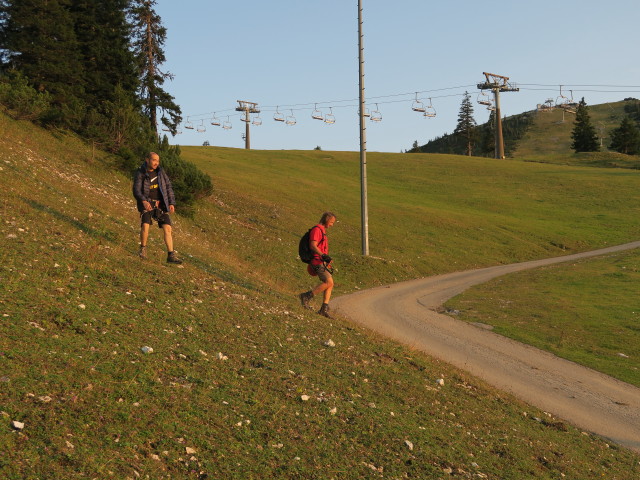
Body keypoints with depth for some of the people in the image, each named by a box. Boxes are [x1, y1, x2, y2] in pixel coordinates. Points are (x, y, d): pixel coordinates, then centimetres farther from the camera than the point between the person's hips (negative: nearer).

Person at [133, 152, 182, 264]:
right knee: (145, 225, -23)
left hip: (161, 204, 3)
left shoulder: (160, 171, 4)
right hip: (147, 203, -3)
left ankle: (171, 256, -2)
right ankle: (143, 249, 2)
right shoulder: (140, 174, -7)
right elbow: (136, 190, -16)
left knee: (167, 228, -6)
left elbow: (168, 186, 7)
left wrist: (172, 203, -4)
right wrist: (144, 201, -35)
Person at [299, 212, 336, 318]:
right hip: (318, 262, -10)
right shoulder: (317, 229, -9)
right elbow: (313, 245, -21)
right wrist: (323, 255, -32)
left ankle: (324, 309, 4)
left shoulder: (323, 231, 22)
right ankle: (306, 297, -12)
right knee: (329, 282, -20)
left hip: (323, 262, 10)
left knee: (330, 284, 3)